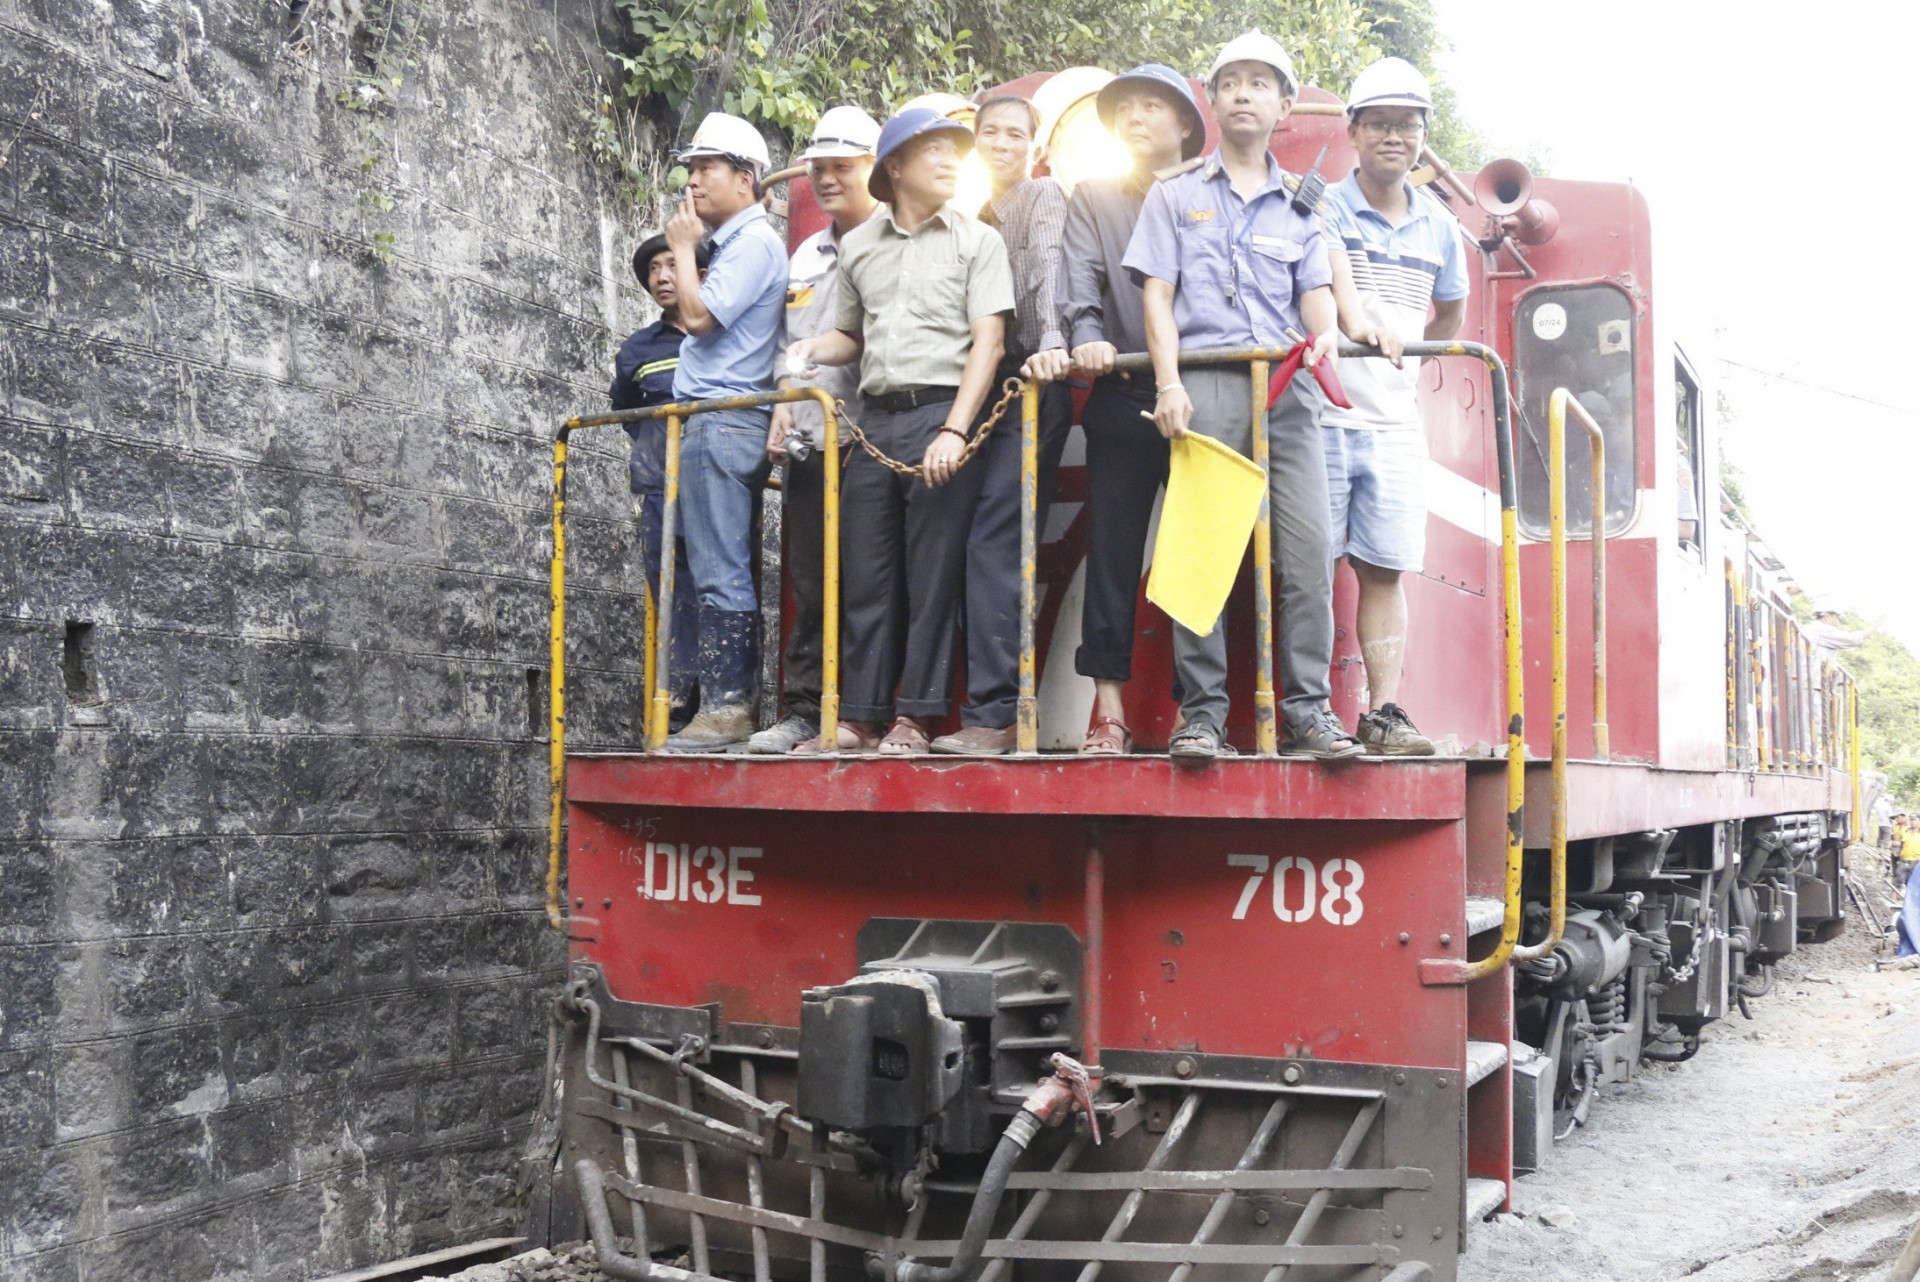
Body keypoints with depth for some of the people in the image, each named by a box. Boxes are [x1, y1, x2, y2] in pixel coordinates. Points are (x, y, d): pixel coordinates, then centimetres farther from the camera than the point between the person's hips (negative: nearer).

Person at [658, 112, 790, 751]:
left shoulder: (753, 243, -8)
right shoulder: (735, 243, 22)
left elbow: (699, 315, -14)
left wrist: (683, 248, -4)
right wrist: (690, 249, 18)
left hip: (721, 421, -11)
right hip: (722, 425, 11)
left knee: (719, 574, -11)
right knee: (730, 572, 9)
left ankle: (723, 707, -10)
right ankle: (739, 704, 12)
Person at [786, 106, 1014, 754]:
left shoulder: (976, 239, 6)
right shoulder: (858, 246, 17)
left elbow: (988, 340, -3)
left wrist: (954, 431, -14)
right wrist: (814, 350, 2)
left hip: (943, 413, -4)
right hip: (877, 417, 4)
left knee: (933, 573, -5)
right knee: (865, 572, 2)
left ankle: (914, 717, 1)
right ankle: (859, 717, 8)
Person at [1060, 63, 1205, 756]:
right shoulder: (1093, 199, 15)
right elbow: (1081, 277, 0)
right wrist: (1086, 334, -19)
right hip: (1123, 399, 1)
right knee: (1112, 550, -1)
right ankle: (1109, 710, 2)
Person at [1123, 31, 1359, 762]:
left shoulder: (1299, 207, 22)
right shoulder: (1176, 196, 16)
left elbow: (1316, 290, 12)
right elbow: (1157, 294, 7)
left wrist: (1325, 333, -13)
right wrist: (1168, 383, -7)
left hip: (1285, 387, 2)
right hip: (1204, 382, -2)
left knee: (1307, 547, -8)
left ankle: (1308, 711, -4)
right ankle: (1202, 713, -3)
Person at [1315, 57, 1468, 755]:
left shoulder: (1438, 226, 13)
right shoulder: (1322, 207, -2)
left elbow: (1451, 315, 28)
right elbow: (1334, 273, -24)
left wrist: (1409, 362, 16)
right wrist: (1358, 319, -43)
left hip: (1396, 422, 4)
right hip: (1319, 414, -4)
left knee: (1385, 569, 3)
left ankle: (1383, 712, 5)